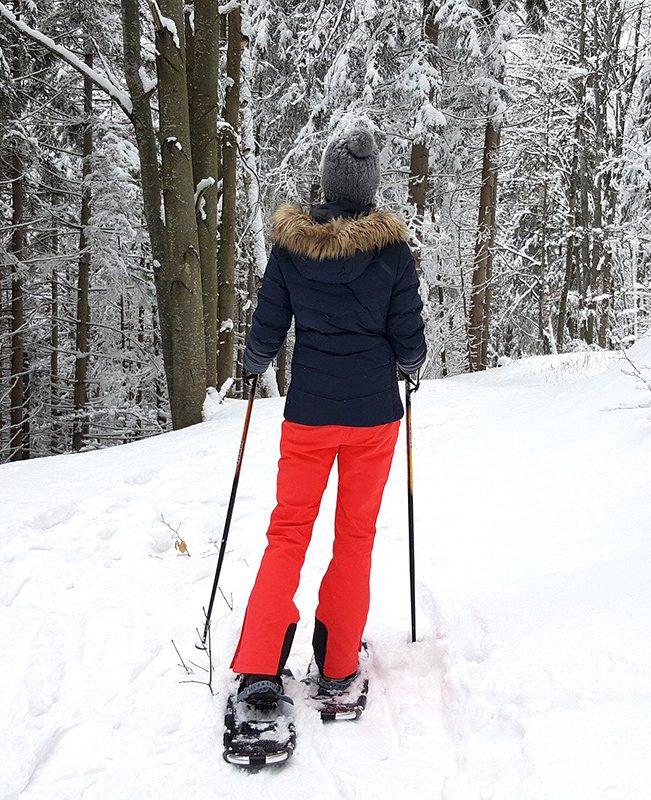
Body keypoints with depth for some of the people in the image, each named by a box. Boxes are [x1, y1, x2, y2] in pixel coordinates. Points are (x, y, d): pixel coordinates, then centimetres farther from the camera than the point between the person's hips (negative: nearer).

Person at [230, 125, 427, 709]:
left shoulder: (291, 242, -3)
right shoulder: (391, 247, -5)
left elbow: (267, 333, 1)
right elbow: (409, 342, -2)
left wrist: (252, 367, 23)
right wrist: (407, 366, 21)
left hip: (308, 411, 0)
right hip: (374, 413, 0)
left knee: (289, 531, 8)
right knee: (356, 534, 12)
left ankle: (260, 668, 0)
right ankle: (338, 665, 21)